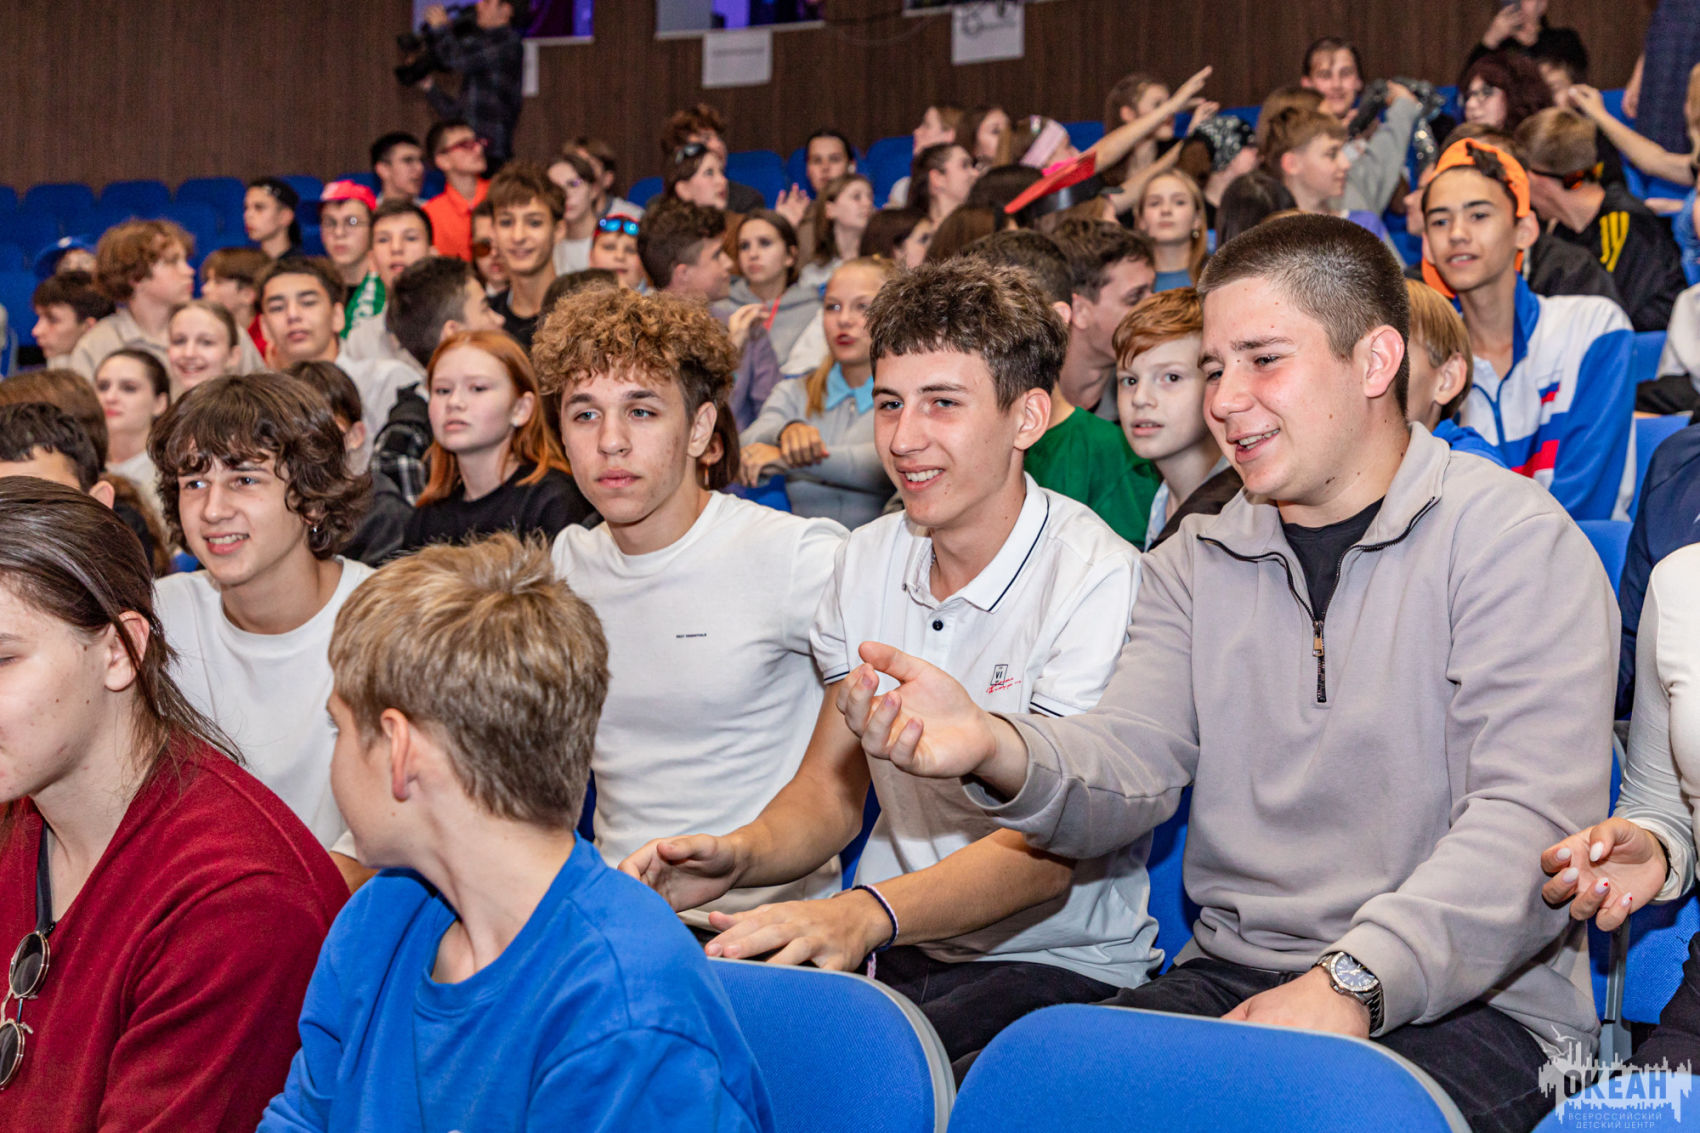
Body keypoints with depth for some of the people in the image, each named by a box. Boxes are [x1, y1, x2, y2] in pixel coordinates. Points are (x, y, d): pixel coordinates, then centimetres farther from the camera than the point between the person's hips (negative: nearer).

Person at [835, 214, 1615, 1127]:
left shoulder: (1515, 539, -3)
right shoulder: (1196, 564, 15)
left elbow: (1533, 820, -15)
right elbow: (1131, 767, 1)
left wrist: (1351, 983, -29)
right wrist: (998, 752, -23)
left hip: (1470, 1004, -5)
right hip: (1231, 975, 5)